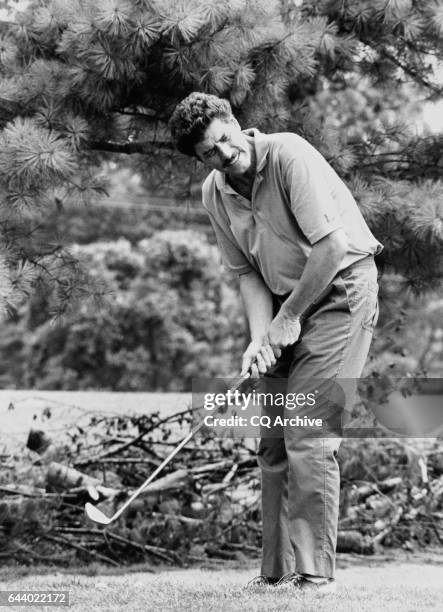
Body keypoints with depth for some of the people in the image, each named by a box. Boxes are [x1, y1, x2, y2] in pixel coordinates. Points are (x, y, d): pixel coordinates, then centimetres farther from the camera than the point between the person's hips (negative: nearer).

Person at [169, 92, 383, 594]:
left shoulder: (289, 154, -21)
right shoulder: (214, 194, 1)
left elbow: (332, 247, -24)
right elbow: (247, 273, 5)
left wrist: (288, 318, -16)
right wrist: (260, 337, -12)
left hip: (340, 285, -7)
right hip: (286, 303, 7)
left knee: (308, 439, -15)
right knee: (272, 442, 3)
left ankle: (316, 575, -11)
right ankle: (278, 573, 11)